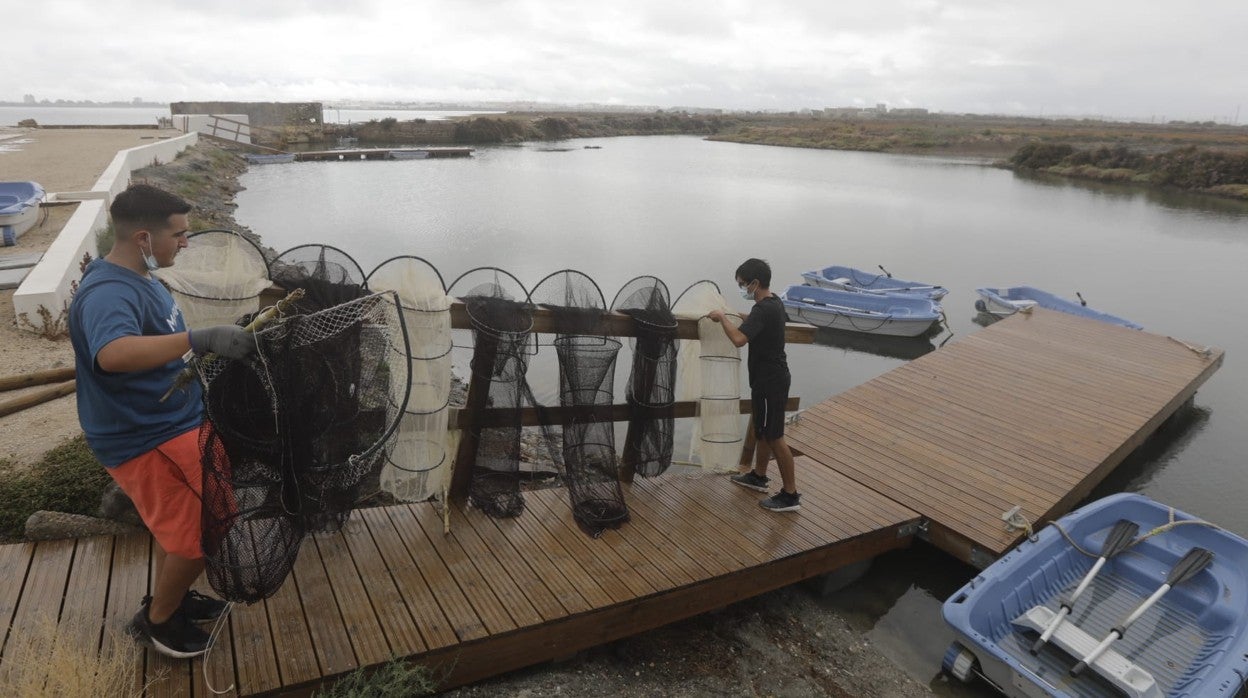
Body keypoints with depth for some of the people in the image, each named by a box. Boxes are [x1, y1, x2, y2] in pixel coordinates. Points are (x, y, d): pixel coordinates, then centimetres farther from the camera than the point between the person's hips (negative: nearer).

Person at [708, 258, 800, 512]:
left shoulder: (763, 310, -24)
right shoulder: (774, 301, 7)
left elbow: (739, 339, -37)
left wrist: (721, 317, -22)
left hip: (771, 381, -10)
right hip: (770, 376, 10)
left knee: (774, 437, -3)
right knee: (762, 430, 22)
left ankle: (790, 495, 5)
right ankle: (758, 476, 39)